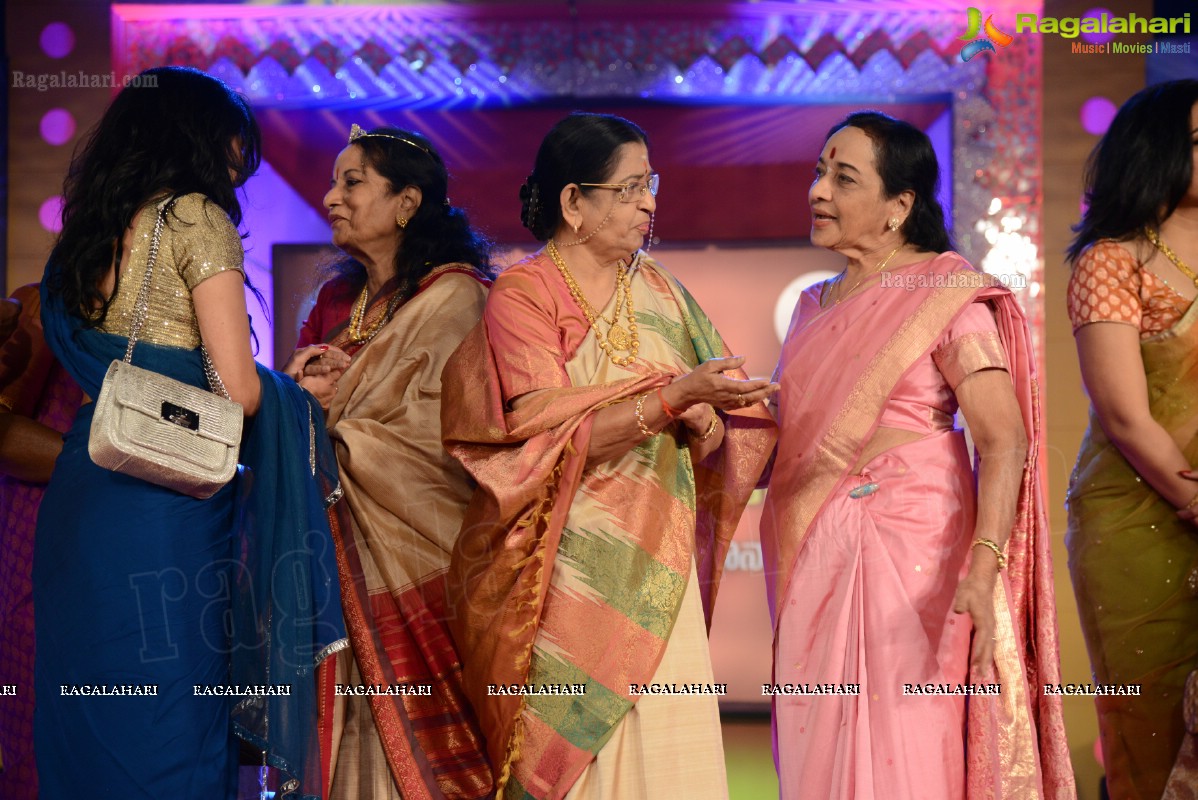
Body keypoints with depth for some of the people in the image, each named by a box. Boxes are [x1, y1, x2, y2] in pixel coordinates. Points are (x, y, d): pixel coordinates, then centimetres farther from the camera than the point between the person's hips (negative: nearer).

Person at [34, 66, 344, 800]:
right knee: (170, 715, -1)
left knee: (88, 718, 12)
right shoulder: (196, 216, -6)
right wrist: (292, 389, 10)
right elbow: (239, 390, -12)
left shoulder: (91, 228, 15)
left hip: (81, 488, 7)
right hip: (168, 504, -7)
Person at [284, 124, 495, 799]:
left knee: (420, 731, -5)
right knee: (351, 724, 4)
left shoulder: (453, 294, -6)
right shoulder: (336, 300, 16)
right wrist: (306, 391, -7)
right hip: (341, 542, 6)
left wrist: (332, 406, -6)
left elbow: (430, 427, -13)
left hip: (412, 538, -6)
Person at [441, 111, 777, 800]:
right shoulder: (522, 295, -3)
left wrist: (704, 426, -13)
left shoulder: (658, 291, 12)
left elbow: (723, 440, 10)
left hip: (652, 571, 4)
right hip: (564, 574, -4)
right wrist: (674, 396, -22)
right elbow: (547, 437, -16)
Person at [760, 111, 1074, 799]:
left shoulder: (947, 295, -6)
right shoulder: (815, 306, 16)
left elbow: (1005, 439, -14)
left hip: (910, 551, -6)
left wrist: (983, 568, -26)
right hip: (813, 556, 6)